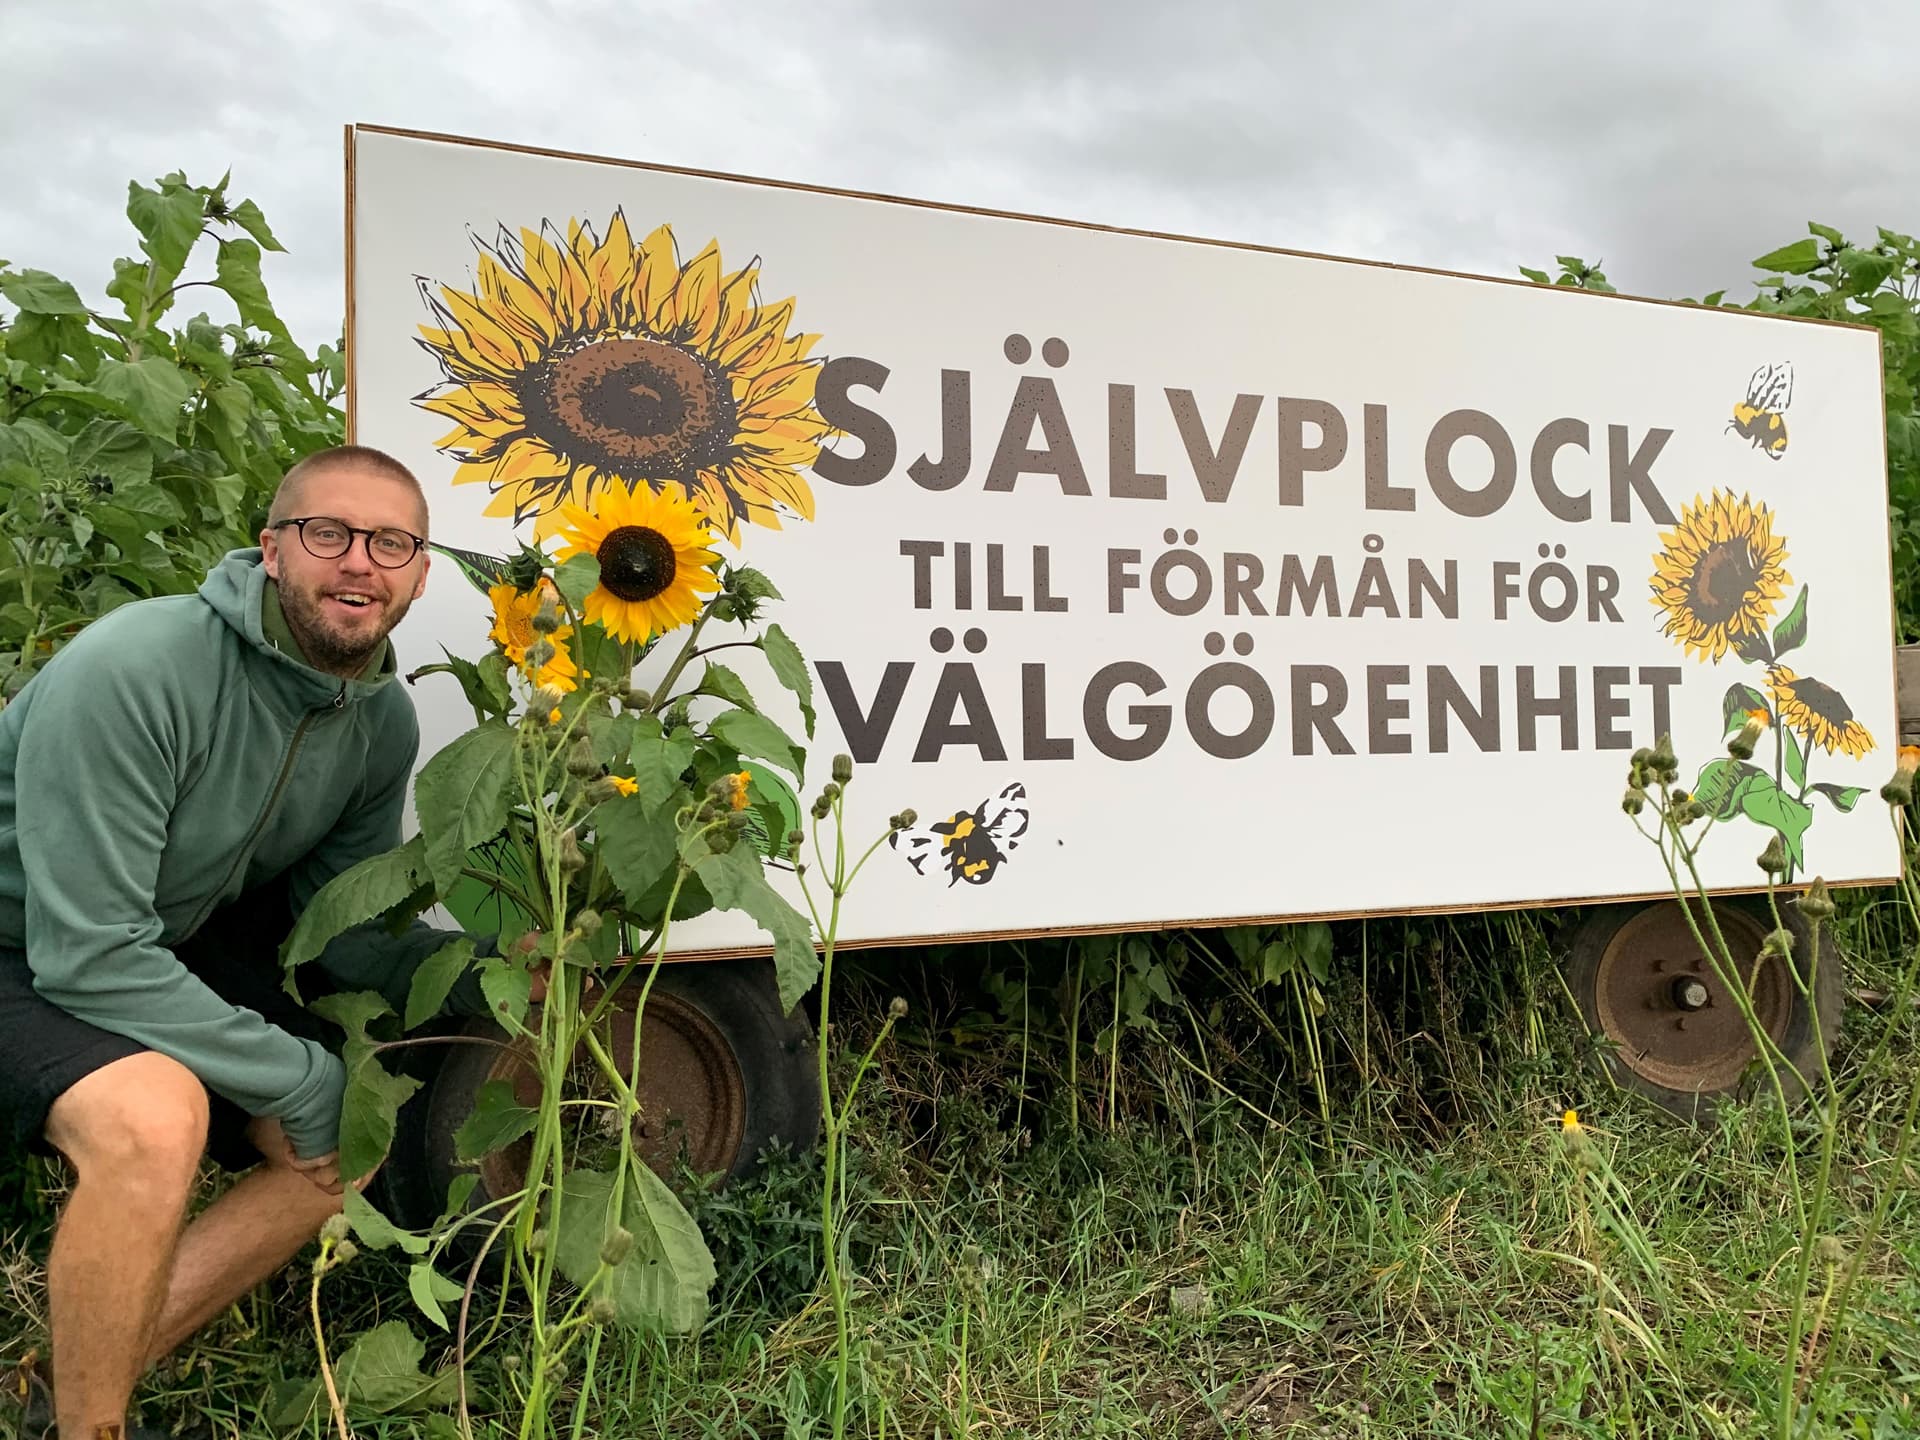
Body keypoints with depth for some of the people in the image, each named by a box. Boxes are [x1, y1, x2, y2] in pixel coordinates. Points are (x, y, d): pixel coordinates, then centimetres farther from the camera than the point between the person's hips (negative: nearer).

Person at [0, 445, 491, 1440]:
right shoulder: (135, 668, -30)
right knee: (154, 1117, -35)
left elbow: (341, 923, 1)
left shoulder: (384, 722, -8)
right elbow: (88, 957, -29)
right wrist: (298, 1078, -22)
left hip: (166, 953, 8)